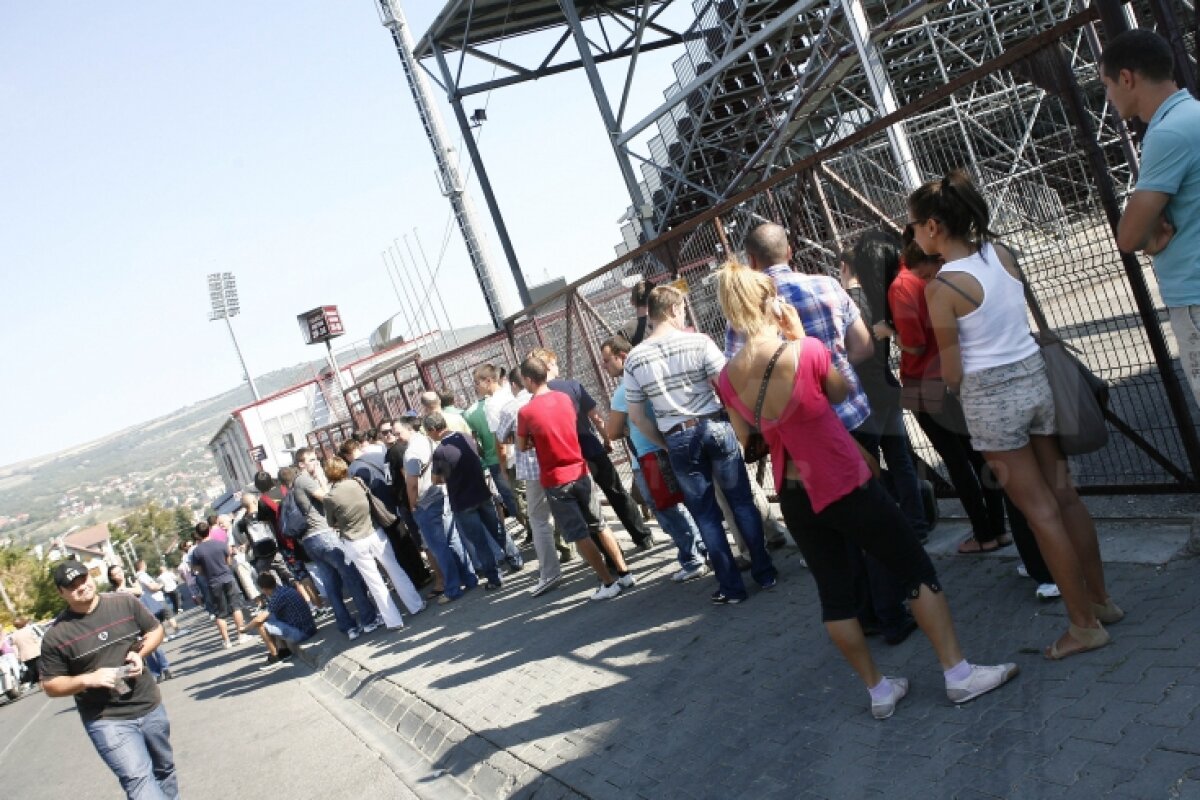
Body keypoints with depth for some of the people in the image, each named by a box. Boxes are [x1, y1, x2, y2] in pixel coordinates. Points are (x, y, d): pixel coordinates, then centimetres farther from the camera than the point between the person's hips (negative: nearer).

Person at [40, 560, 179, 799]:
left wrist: (140, 653, -9)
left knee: (164, 769, 21)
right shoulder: (56, 635, -11)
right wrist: (88, 679, -20)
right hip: (107, 720, -4)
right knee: (139, 780, -18)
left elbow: (156, 630, 10)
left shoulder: (126, 604, -4)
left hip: (151, 707, 4)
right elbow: (50, 686, -3)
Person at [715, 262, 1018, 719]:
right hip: (846, 485, -5)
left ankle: (878, 689, 26)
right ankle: (958, 673, 14)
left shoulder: (729, 378, -4)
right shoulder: (807, 351, -18)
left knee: (834, 593, 15)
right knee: (916, 570, 10)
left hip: (795, 497, 5)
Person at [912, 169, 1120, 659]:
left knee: (1040, 512, 3)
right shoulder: (1001, 254, 1)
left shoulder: (941, 287, -17)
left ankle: (1084, 624, 14)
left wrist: (968, 394, 8)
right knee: (1064, 494, 17)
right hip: (1035, 377, 7)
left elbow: (953, 373, -11)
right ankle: (1100, 599, 30)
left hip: (992, 397, -7)